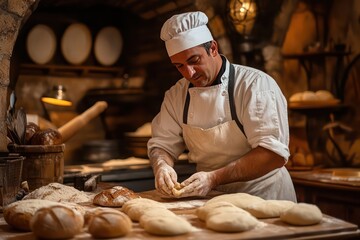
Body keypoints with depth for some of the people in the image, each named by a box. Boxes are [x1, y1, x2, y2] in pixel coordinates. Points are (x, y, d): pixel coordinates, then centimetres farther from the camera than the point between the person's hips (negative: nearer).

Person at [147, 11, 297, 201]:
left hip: (262, 196, -3)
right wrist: (161, 166, -15)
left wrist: (215, 178, -29)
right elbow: (161, 144, 10)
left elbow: (274, 153, -20)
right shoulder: (176, 95, 5)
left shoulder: (256, 84, -14)